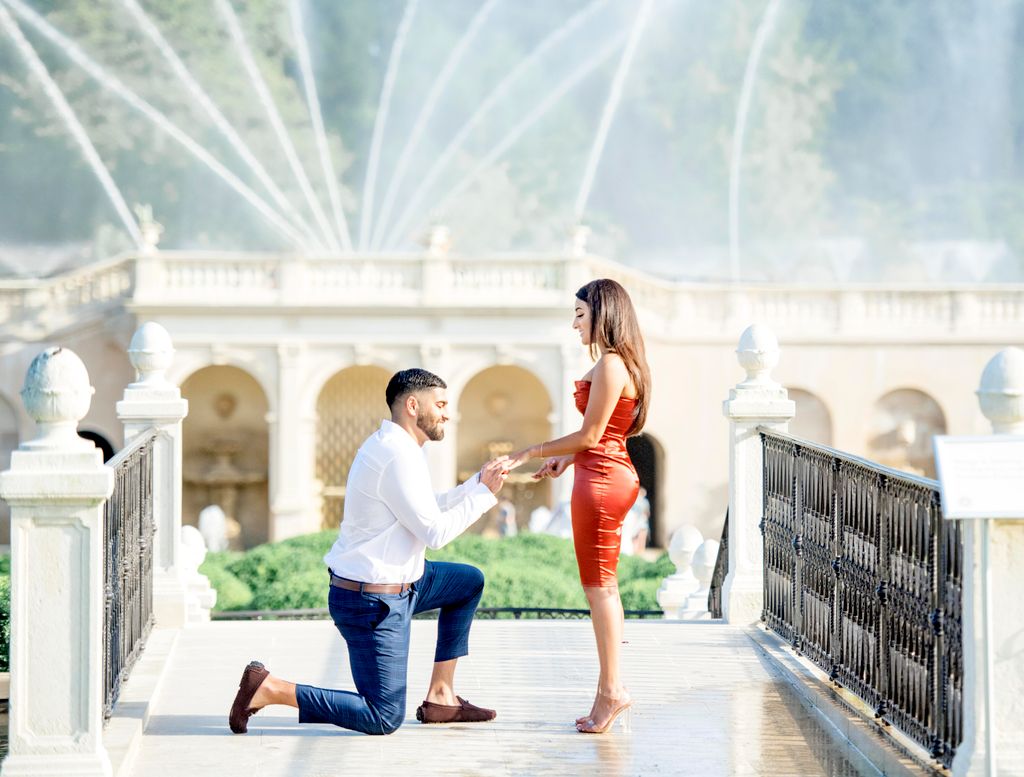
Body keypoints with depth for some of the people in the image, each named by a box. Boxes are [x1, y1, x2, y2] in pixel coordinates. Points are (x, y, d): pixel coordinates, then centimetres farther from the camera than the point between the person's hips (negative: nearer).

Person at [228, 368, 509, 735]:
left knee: (469, 581, 24)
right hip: (373, 603, -11)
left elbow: (429, 510, 17)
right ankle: (268, 689, -7)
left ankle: (440, 697, 21)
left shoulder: (389, 445, 11)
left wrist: (478, 482, 8)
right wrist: (484, 493, -10)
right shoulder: (398, 457, -21)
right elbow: (435, 532, -19)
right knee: (384, 718, -8)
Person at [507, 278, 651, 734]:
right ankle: (610, 690, 15)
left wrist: (532, 453, -9)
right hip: (611, 474, 10)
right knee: (602, 586, 12)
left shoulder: (610, 364, -16)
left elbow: (591, 434, -17)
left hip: (601, 478, -10)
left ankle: (611, 690, -2)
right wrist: (566, 459, 11)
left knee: (598, 586, -5)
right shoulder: (621, 362, 15)